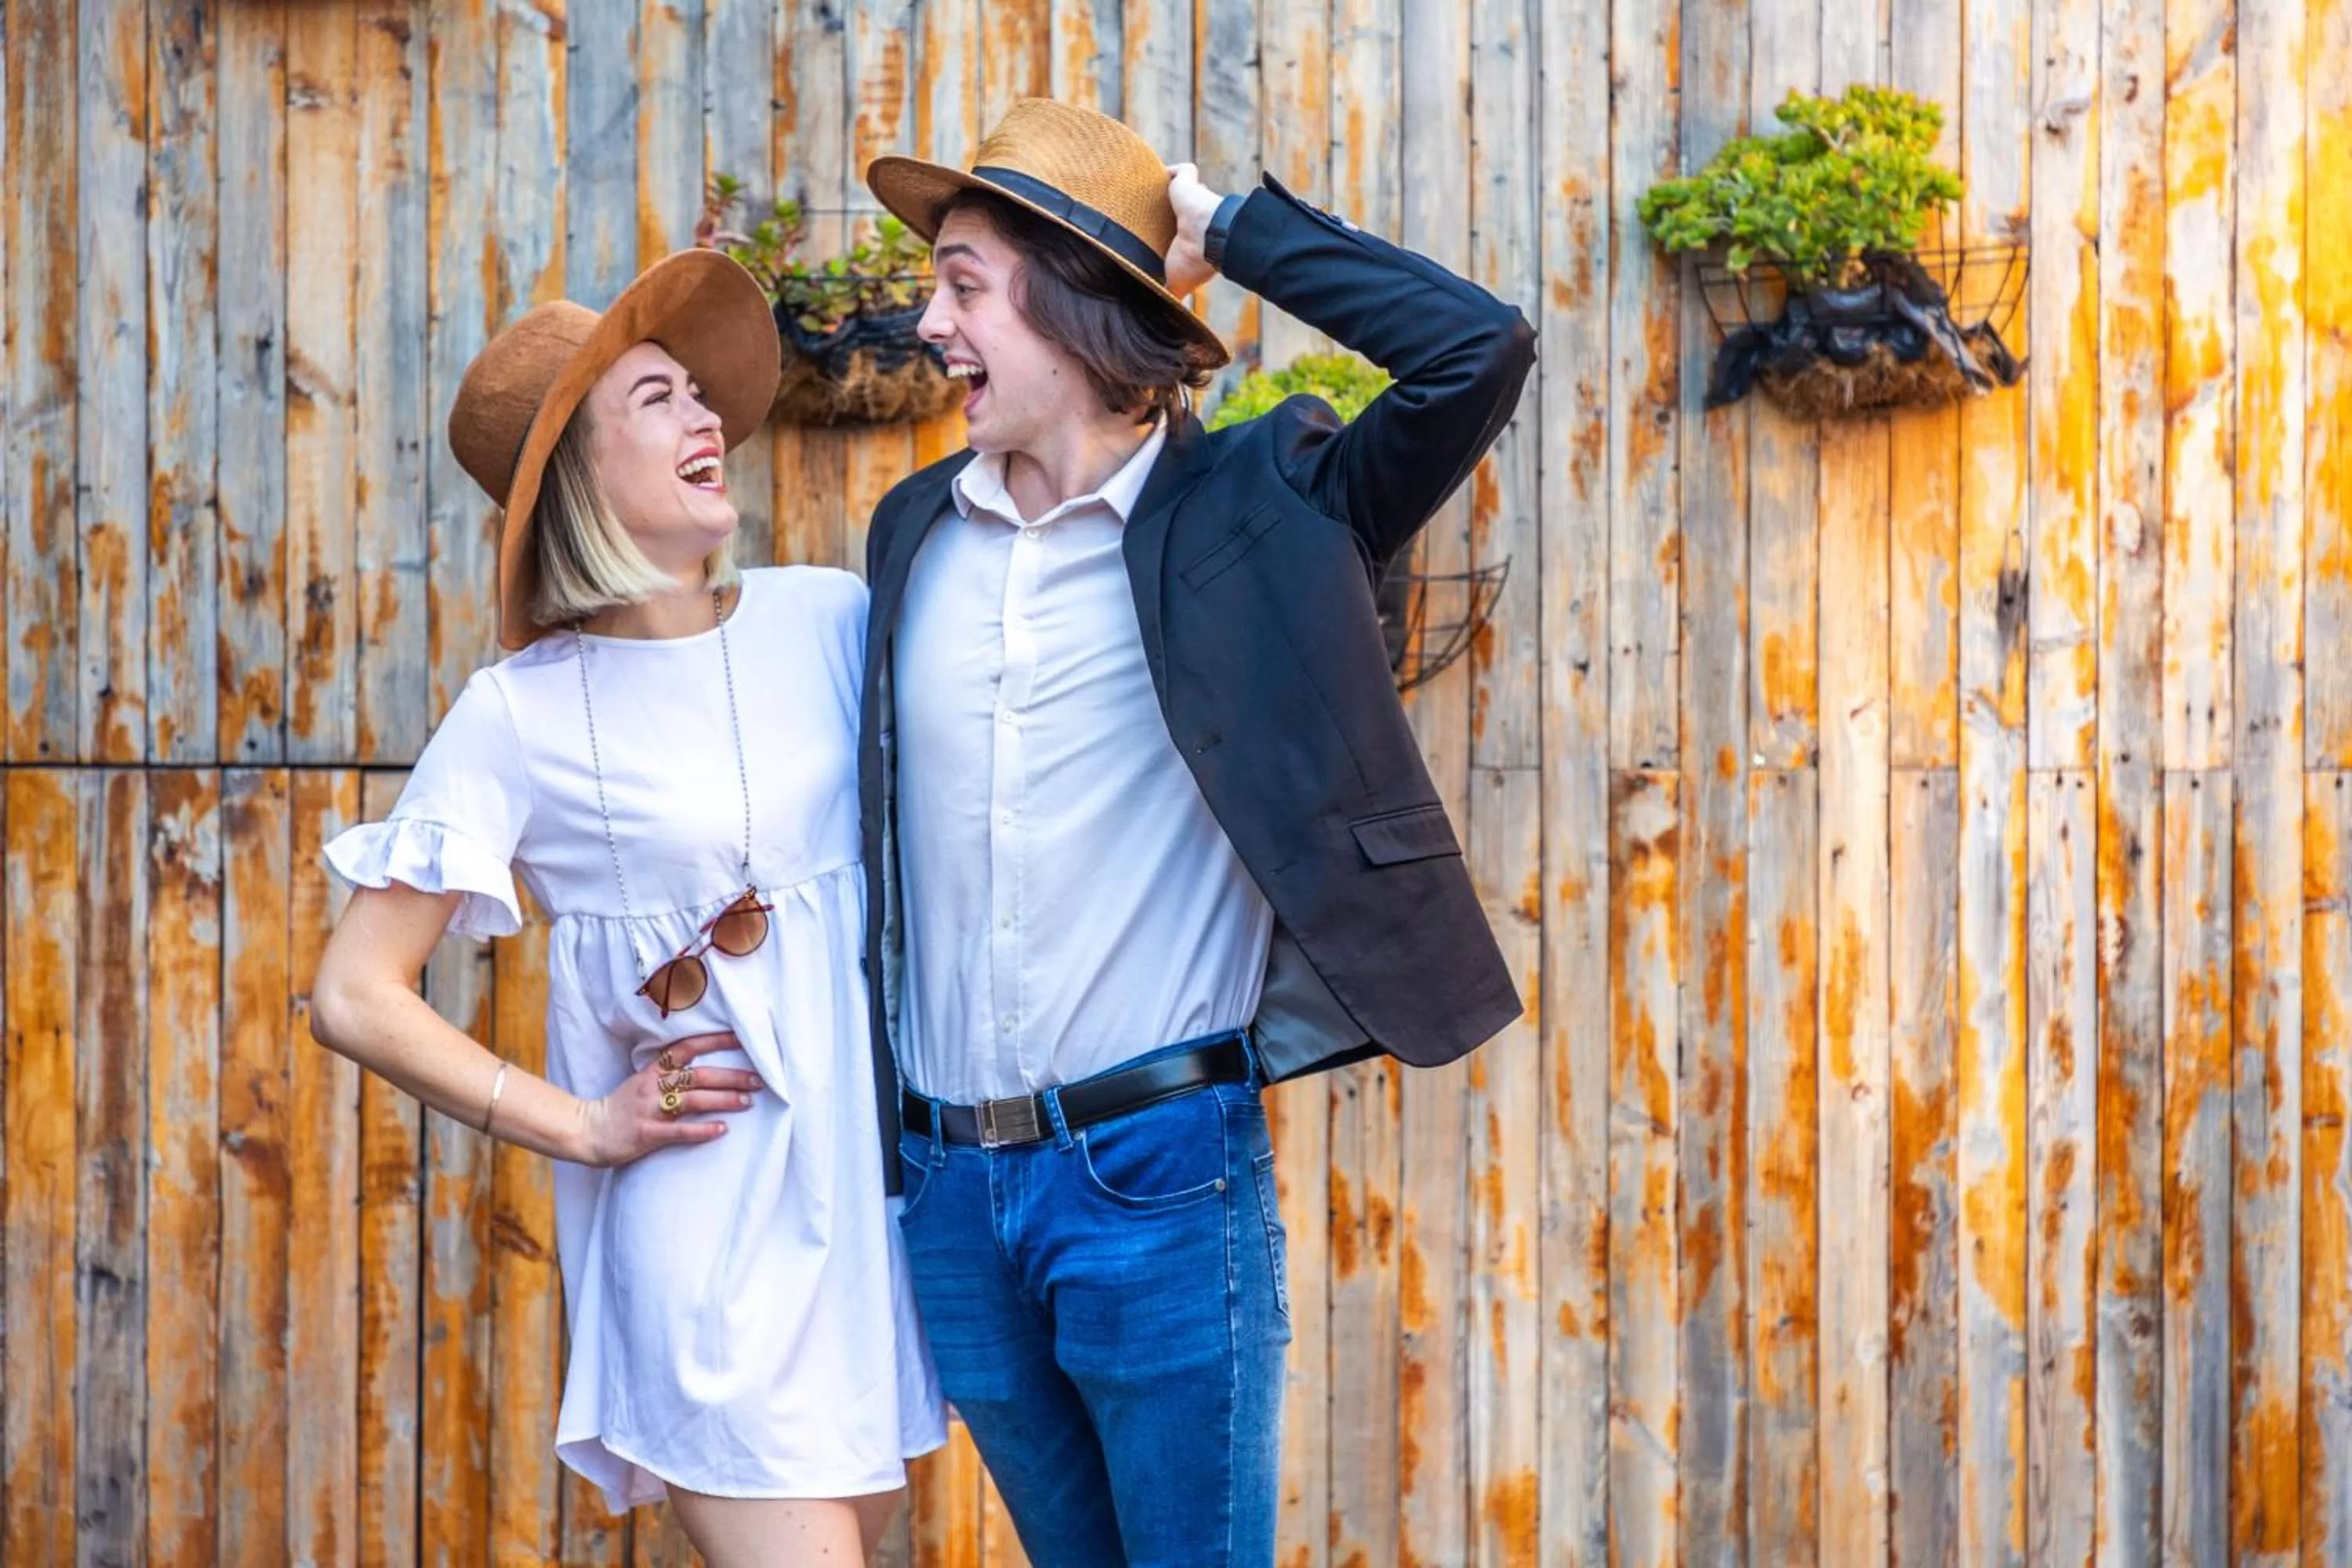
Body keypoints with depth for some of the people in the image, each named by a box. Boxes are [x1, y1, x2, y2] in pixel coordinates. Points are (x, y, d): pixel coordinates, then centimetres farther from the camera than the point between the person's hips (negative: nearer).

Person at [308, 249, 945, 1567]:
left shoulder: (831, 620, 3)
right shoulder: (521, 714, -6)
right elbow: (357, 998, -3)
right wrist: (580, 1125, -5)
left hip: (882, 1180, 4)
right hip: (706, 1220, -4)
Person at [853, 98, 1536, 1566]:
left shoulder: (1247, 511, -5)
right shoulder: (916, 532, 8)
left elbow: (1479, 349, -18)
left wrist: (1231, 226, -10)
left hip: (1162, 1169, -5)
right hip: (949, 1184, 5)